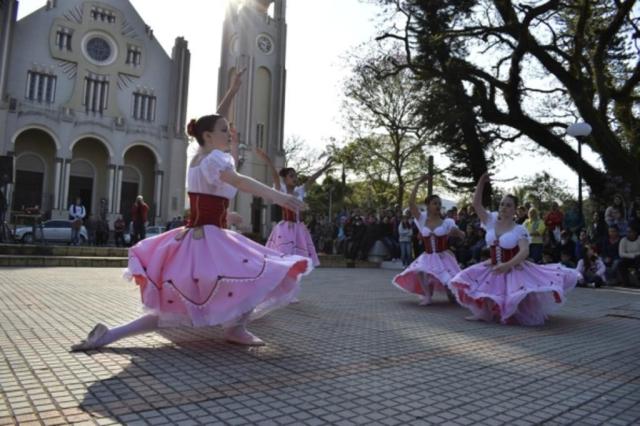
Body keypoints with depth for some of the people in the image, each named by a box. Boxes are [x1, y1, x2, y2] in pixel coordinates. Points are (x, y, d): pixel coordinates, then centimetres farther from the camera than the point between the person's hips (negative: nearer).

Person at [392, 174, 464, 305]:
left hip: (443, 257, -1)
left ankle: (449, 291, 26)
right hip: (427, 257, 1)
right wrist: (418, 184, -15)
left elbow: (462, 236, 1)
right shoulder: (422, 220, 0)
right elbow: (411, 203, -11)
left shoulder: (447, 222, -2)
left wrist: (455, 231, -23)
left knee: (449, 283, -11)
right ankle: (427, 295, -7)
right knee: (419, 271, -28)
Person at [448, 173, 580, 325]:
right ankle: (485, 313, 22)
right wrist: (481, 183, -12)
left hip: (513, 270, -4)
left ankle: (518, 315, 14)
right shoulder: (492, 221, 1)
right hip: (494, 269, 5)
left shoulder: (519, 230, -12)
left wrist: (507, 265, -40)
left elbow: (524, 252, -25)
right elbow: (476, 204, -4)